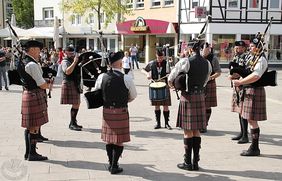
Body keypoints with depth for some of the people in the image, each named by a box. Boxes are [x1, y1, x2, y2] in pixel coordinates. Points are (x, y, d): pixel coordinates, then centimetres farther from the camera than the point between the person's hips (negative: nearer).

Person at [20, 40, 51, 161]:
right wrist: (48, 85, 3)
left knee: (29, 126, 15)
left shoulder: (23, 63, 13)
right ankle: (32, 154, 4)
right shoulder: (32, 65, -18)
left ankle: (28, 153, 23)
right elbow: (42, 84, -18)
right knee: (35, 126, -3)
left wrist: (46, 82, 7)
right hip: (35, 95, -10)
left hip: (27, 93, 10)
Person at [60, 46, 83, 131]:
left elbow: (77, 71, 26)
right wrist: (74, 62, -25)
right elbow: (68, 71, -27)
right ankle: (72, 124, -3)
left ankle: (73, 122, 22)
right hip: (69, 84, -9)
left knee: (77, 104, 12)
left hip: (75, 84, 9)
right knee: (75, 104, -11)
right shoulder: (65, 61, -10)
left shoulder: (73, 60, 18)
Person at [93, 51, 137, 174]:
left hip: (107, 111, 4)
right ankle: (114, 166, 9)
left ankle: (111, 164, 26)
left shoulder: (102, 77, -3)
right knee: (119, 140, 6)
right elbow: (133, 96, 1)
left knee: (109, 139, 15)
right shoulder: (126, 78, -11)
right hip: (121, 112, -4)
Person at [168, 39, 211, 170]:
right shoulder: (207, 63, 5)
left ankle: (188, 162, 8)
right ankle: (196, 162, 17)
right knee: (196, 130, 11)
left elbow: (171, 77, -2)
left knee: (188, 131, 1)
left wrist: (171, 83, 19)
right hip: (200, 97, 5)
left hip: (188, 97, -5)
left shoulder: (186, 61, -12)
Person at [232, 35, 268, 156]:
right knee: (251, 120, 13)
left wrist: (239, 82, -23)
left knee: (252, 120, -5)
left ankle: (254, 149, 4)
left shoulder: (261, 60, -15)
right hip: (248, 91, 10)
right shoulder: (253, 58, 16)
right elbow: (247, 72, 21)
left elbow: (255, 76, -27)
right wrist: (239, 78, 2)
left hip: (255, 91, -10)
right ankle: (254, 147, 21)